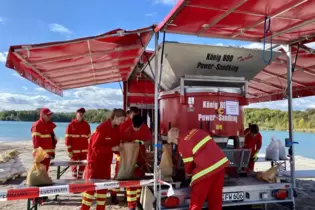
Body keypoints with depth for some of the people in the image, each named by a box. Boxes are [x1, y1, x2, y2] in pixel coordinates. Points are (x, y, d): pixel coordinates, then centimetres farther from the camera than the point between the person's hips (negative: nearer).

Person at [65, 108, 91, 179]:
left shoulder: (86, 125, 7)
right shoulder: (71, 125, -3)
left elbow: (89, 137, 10)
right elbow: (68, 138, -5)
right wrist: (69, 150, -9)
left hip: (84, 150, 3)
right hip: (74, 151, -3)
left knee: (82, 166, 10)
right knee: (74, 166, 5)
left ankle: (80, 179, 25)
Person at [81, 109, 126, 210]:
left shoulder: (116, 129, 2)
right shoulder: (102, 128, -21)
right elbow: (96, 147, -22)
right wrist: (112, 148, -25)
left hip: (106, 162, 7)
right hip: (95, 161, -7)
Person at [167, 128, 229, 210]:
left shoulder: (182, 144, -9)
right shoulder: (195, 131, 11)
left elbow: (188, 164, -1)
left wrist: (188, 174, 22)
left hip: (206, 170, -8)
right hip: (220, 162, 8)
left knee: (196, 202, 8)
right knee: (216, 198, 19)